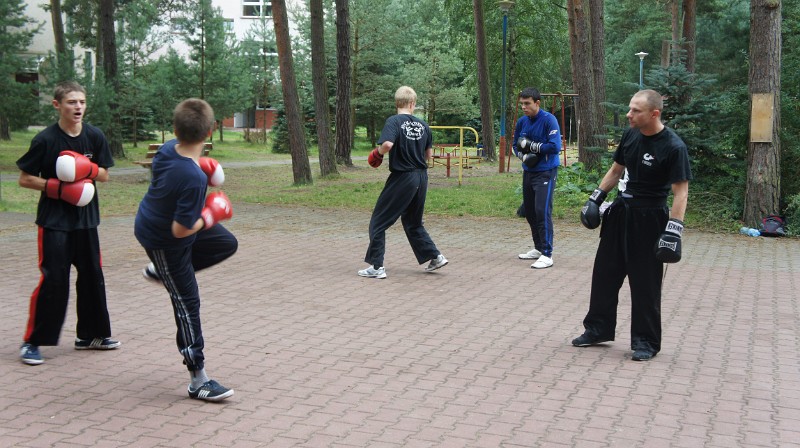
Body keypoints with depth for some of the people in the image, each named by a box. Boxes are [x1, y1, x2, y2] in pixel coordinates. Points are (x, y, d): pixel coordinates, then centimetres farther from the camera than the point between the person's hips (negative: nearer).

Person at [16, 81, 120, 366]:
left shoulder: (95, 136, -1)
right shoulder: (46, 139, -13)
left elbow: (104, 175, 6)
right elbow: (25, 179, -7)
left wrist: (87, 169, -14)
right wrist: (58, 188, -19)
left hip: (86, 218, 5)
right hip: (54, 221, -5)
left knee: (92, 276, 11)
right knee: (53, 279, -8)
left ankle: (90, 335, 26)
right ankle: (31, 342, 5)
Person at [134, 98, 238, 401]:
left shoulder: (167, 149, -14)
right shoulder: (194, 180, -37)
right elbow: (181, 230, -31)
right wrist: (210, 216, -15)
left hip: (150, 223, 8)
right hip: (164, 243, -8)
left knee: (227, 243, 19)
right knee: (187, 304, -1)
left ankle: (159, 272, 27)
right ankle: (198, 381, 8)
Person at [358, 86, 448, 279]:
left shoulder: (394, 121, -10)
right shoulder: (423, 125, 6)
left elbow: (388, 144, -27)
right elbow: (428, 153, 12)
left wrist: (377, 154, -8)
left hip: (402, 178, -6)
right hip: (421, 177, 6)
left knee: (378, 221, 5)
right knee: (413, 222, 24)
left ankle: (377, 267, 4)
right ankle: (435, 256, 20)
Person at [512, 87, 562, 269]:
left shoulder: (549, 120, -14)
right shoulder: (522, 122, 4)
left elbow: (555, 147, -22)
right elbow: (516, 146, 13)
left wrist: (531, 145, -17)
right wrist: (523, 156, -7)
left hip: (546, 172, -7)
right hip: (528, 172, 7)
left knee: (543, 211, -13)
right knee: (529, 212, 13)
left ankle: (547, 254, -10)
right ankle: (538, 248, 28)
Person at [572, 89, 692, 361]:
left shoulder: (673, 147, -18)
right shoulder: (630, 135, 2)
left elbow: (681, 191, -18)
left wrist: (673, 229, -25)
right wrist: (595, 199, 11)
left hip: (649, 219, -7)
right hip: (621, 211, 7)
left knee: (645, 282, 1)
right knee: (605, 272, 13)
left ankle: (646, 341, 14)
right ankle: (598, 329, 27)